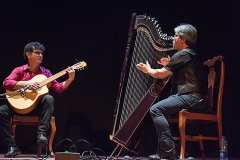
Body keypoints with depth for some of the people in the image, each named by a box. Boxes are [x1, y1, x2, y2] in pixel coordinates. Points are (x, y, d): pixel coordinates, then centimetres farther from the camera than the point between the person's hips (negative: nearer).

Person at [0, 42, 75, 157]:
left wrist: (70, 79, -15)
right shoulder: (19, 70, 3)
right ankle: (12, 146, -20)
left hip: (38, 106, 1)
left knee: (49, 99, -31)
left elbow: (58, 88, 1)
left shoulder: (45, 72, 8)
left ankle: (42, 133, -31)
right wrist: (27, 84, -21)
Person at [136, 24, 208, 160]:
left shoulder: (183, 54, -9)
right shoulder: (192, 54, 22)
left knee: (156, 109, -18)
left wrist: (148, 70, 12)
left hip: (192, 97, -11)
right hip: (196, 98, 11)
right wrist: (169, 65, 20)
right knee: (160, 110, 20)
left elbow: (161, 74, -7)